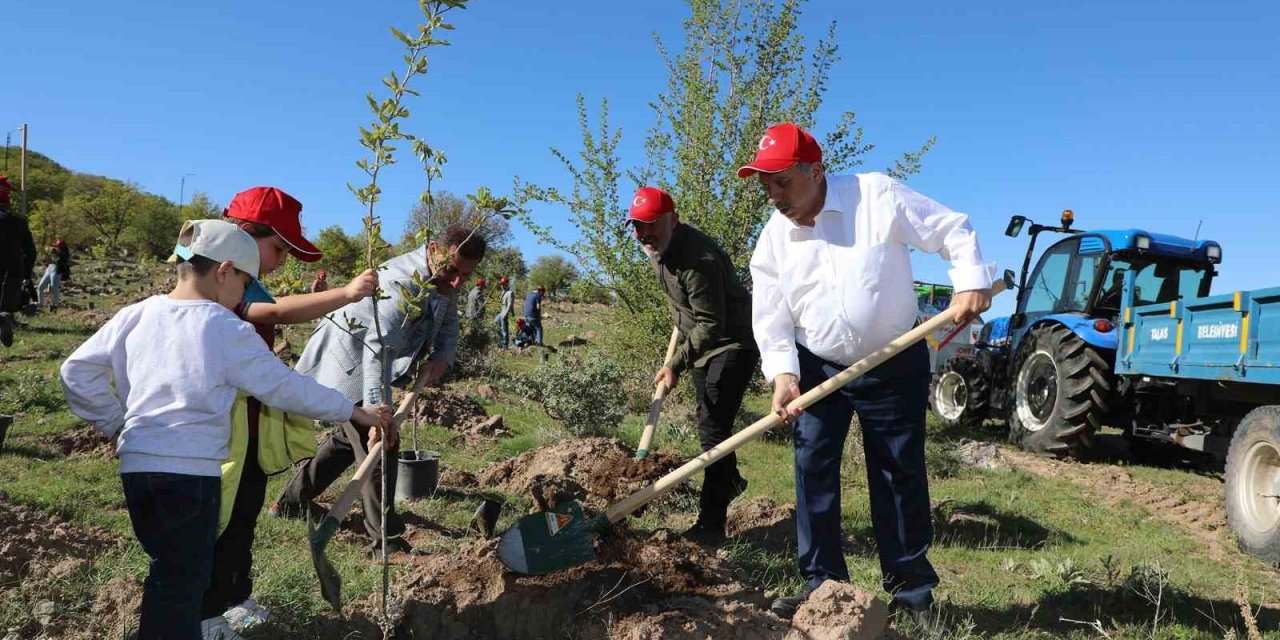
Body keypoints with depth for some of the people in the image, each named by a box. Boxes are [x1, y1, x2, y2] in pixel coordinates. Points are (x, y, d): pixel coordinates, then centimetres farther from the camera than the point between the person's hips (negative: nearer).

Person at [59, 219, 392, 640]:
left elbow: (77, 371, 9)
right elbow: (287, 387, -5)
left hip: (135, 464, 6)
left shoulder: (136, 315, 6)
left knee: (171, 570, 20)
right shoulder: (229, 332, -9)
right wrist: (353, 412, 4)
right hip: (192, 471, -6)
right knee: (181, 580, 2)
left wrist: (114, 424, 17)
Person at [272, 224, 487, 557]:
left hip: (364, 364, 10)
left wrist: (441, 358, -17)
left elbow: (448, 325, 5)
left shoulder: (442, 279, -5)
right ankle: (387, 541, -3)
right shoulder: (402, 283, -35)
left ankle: (291, 502, 39)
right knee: (379, 444, -12)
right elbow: (378, 350, -44)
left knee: (352, 437, 22)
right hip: (348, 362, -10)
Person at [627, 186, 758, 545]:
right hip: (701, 340, 10)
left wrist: (676, 364, -30)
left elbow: (711, 325, -30)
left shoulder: (698, 259, -31)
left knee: (713, 427, -16)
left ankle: (711, 526, -13)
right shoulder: (658, 246, -1)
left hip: (733, 342, -10)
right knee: (709, 421, 22)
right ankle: (731, 481, 47)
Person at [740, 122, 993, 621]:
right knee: (812, 471, -1)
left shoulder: (877, 196, -13)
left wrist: (971, 282, -22)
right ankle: (822, 582, 11)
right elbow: (770, 318, -3)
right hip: (817, 369, 3)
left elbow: (953, 230, -7)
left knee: (901, 476, 5)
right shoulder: (773, 239, -3)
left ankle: (912, 589, 19)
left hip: (895, 365, -3)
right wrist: (783, 373, -18)